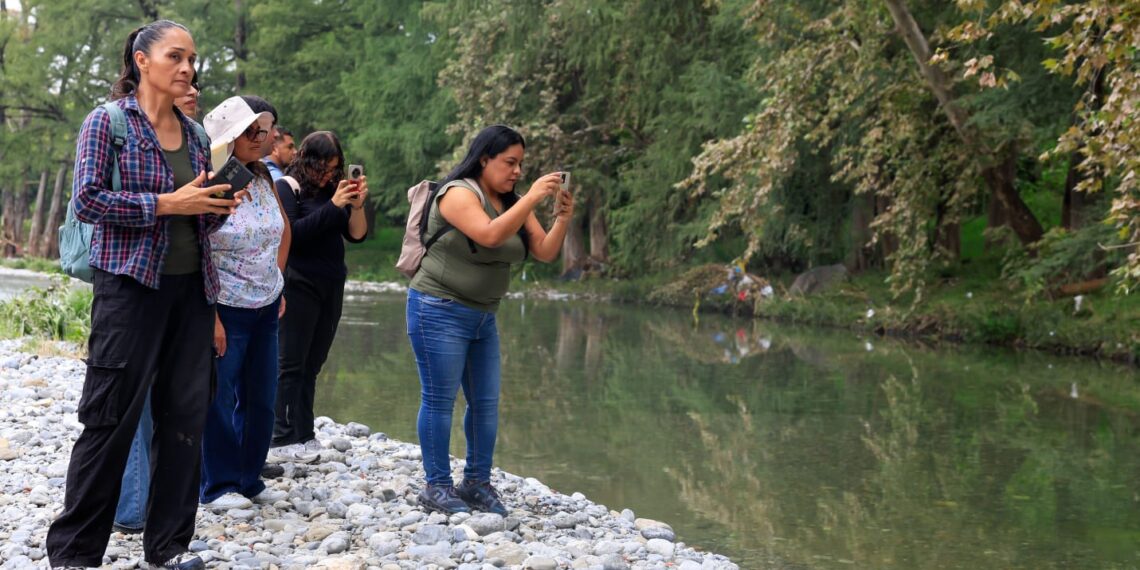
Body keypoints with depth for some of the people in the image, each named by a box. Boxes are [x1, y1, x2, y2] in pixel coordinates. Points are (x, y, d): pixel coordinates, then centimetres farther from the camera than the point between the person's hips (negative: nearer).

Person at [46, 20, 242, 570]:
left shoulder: (194, 134, 13)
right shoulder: (107, 121, -4)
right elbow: (87, 199, -12)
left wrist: (221, 209, -2)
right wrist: (166, 204, -17)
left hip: (191, 288, 6)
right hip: (131, 284, -6)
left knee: (185, 415, 6)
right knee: (112, 417, -3)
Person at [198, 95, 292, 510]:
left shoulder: (263, 179, 6)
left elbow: (284, 230, 23)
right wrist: (210, 316, -20)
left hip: (266, 308, 7)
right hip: (226, 309, -7)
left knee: (262, 399, 12)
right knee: (219, 399, 2)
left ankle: (249, 480, 24)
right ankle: (217, 487, 14)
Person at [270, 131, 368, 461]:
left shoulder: (332, 188, 12)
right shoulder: (287, 187, -3)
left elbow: (356, 235, 9)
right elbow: (292, 232, -14)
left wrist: (357, 205, -9)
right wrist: (333, 206, -18)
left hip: (332, 286, 5)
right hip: (299, 285, -5)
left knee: (312, 365, 6)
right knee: (291, 364, -5)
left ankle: (304, 436, 9)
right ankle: (283, 442, -4)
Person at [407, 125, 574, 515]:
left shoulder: (513, 204, 8)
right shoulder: (458, 193, -14)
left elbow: (544, 252, 1)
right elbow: (489, 235, -29)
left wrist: (562, 219, -15)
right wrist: (532, 198, -29)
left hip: (482, 317, 8)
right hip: (440, 311, -8)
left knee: (486, 402, 6)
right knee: (439, 401, -3)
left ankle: (477, 482, 15)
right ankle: (437, 487, 3)